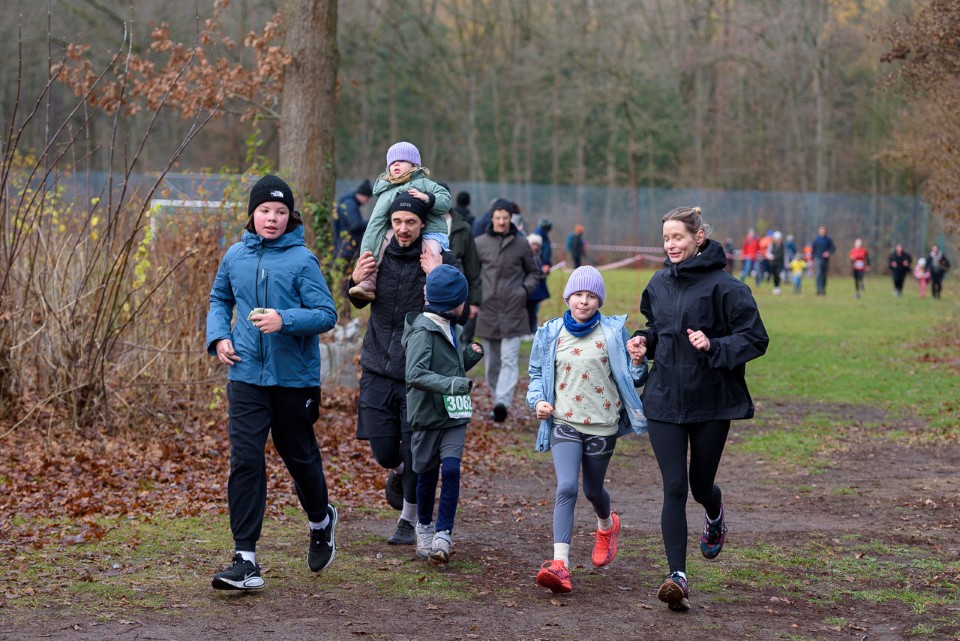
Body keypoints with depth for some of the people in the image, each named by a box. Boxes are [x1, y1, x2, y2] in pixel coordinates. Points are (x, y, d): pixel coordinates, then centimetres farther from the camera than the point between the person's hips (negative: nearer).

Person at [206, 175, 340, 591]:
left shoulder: (302, 260, -8)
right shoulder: (236, 256, 4)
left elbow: (326, 315, -12)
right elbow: (220, 300, 19)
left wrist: (285, 320, -26)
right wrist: (218, 336, 2)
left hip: (295, 377, -2)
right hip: (246, 376, 2)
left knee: (299, 457, 15)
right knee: (245, 462, -8)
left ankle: (321, 520, 45)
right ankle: (245, 560, -9)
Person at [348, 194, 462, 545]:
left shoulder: (441, 261, -9)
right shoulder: (379, 255, 1)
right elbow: (360, 303, 18)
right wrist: (356, 281, -4)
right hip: (378, 371, 3)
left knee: (414, 453, 2)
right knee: (383, 451, 5)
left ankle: (409, 520, 23)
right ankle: (399, 471, 41)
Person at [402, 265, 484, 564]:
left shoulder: (452, 329, 9)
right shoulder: (423, 331, -16)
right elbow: (416, 375, -27)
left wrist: (471, 356, 4)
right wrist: (453, 384, -35)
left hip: (454, 415, 5)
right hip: (427, 415, -5)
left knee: (451, 470, -10)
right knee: (428, 474, 9)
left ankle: (443, 535, -8)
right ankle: (424, 528, 31)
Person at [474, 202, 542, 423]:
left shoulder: (521, 244, 4)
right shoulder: (480, 243, 4)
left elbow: (534, 272, 14)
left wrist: (525, 289, -3)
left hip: (513, 312, -2)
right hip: (487, 311, 2)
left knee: (509, 359, -13)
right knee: (492, 362, 7)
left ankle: (503, 402, -23)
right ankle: (497, 400, 16)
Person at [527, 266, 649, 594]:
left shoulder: (613, 331, -1)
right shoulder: (550, 333, 4)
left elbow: (630, 380, 6)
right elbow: (537, 373, 17)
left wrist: (638, 363, -16)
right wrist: (538, 400, -1)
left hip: (602, 424, 0)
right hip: (564, 422, 0)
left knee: (593, 490, 16)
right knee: (566, 487, -18)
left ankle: (607, 525, 53)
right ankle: (560, 565, -24)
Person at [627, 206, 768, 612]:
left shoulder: (723, 286, -11)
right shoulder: (659, 284, 7)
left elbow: (755, 339, -10)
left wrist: (714, 346, -25)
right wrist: (644, 341, 3)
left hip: (712, 400, -3)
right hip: (665, 399, 3)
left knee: (701, 484, 12)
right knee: (674, 487, -7)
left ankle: (715, 517, 50)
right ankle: (677, 576, -9)